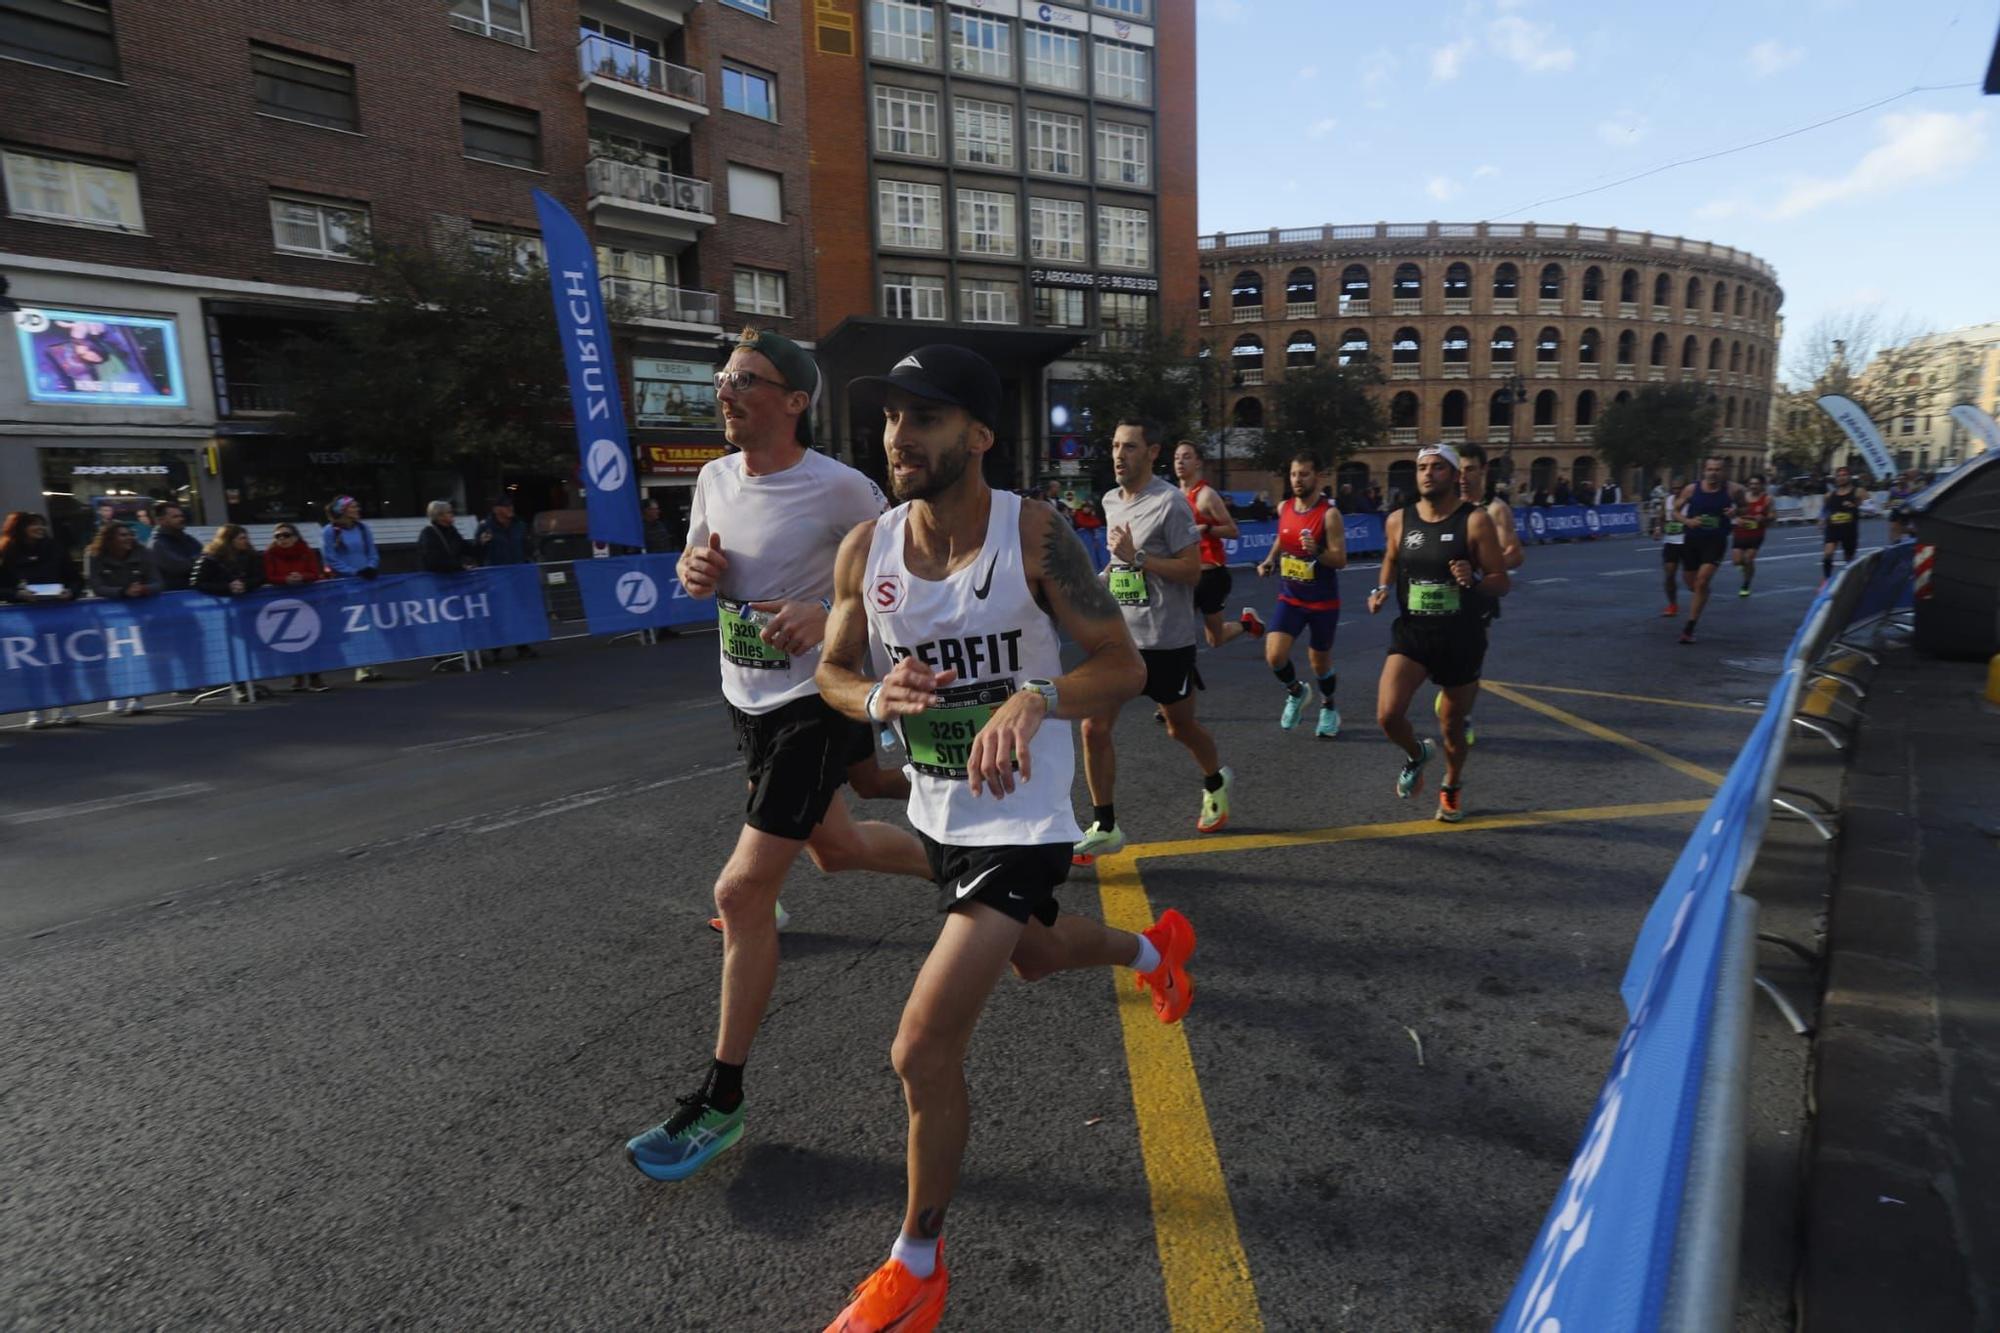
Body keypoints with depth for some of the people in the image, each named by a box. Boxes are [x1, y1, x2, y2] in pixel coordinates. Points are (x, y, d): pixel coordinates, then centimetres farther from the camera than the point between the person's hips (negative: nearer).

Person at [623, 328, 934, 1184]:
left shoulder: (838, 488, -17)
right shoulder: (714, 478, 4)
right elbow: (695, 560, 19)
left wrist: (829, 611, -26)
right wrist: (694, 568, -6)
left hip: (817, 702, -8)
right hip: (749, 698, 8)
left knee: (742, 892, -10)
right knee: (834, 847, 23)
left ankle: (720, 1103, 8)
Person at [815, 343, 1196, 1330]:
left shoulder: (1033, 534, -19)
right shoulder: (866, 548, -6)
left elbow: (1124, 666, -16)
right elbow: (834, 671, 4)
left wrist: (1034, 698, -35)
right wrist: (878, 696, -20)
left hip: (1019, 821, -6)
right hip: (938, 812, 6)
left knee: (923, 1051, -8)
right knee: (1035, 954, 31)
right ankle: (1156, 947, 64)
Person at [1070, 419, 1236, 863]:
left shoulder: (1170, 502, -14)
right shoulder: (1111, 500, 9)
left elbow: (1192, 571, -17)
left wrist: (1136, 558, -24)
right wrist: (1103, 577, 8)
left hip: (1166, 640, -6)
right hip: (1119, 635, 6)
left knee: (1181, 727, 13)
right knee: (1094, 728, -4)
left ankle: (1215, 785, 45)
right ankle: (1104, 827, 8)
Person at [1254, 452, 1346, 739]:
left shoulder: (1329, 514, -16)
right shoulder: (1283, 508, 0)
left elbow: (1340, 559, -18)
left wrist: (1317, 551, -36)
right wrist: (1270, 560, 6)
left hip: (1323, 601, -4)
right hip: (1290, 597, 4)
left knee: (1319, 662, 11)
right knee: (1274, 656, -12)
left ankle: (1328, 708, 40)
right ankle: (1296, 692, 20)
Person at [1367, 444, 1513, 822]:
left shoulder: (1475, 521, -11)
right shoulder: (1398, 521, -1)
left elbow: (1502, 583, -8)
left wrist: (1474, 580, -28)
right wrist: (1383, 589, 2)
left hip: (1461, 638, -2)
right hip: (1412, 633, 2)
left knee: (1453, 725, 13)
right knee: (1388, 715, -16)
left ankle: (1452, 786, 43)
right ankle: (1417, 754, 20)